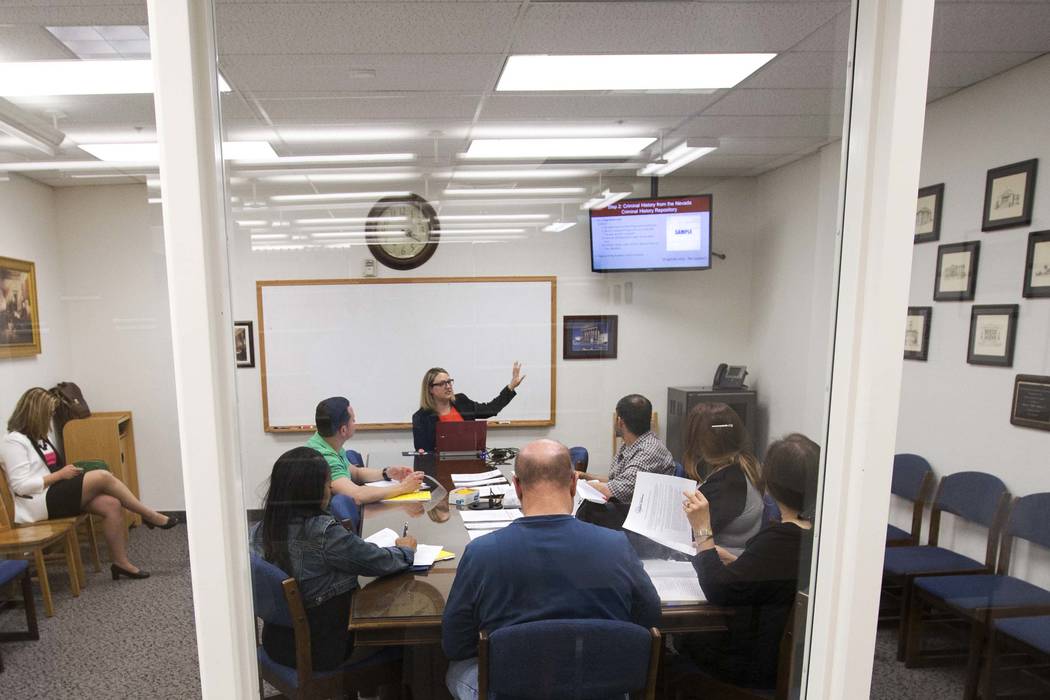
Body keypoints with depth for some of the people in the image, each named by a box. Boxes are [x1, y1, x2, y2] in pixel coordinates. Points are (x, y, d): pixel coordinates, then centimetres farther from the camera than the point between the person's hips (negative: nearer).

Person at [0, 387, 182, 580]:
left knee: (112, 505, -16)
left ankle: (121, 562, -9)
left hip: (56, 493, 9)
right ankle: (151, 517, -13)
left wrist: (66, 472, 3)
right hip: (40, 503, -8)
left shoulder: (39, 437, 17)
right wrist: (60, 475, -14)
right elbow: (21, 486, -18)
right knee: (102, 477, -24)